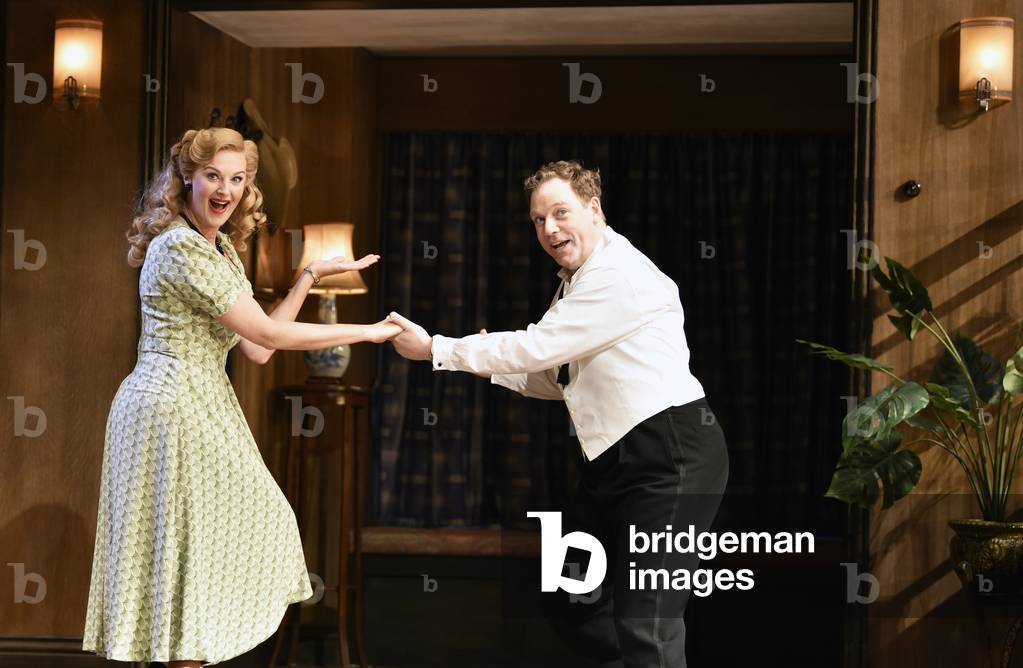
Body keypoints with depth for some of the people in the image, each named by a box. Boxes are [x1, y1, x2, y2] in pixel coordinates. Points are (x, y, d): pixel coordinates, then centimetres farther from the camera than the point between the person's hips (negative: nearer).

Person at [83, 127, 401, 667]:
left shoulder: (219, 247, 13)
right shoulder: (180, 247, -18)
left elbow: (255, 349, 7)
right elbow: (269, 334, -19)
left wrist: (311, 276, 5)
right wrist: (367, 333, -13)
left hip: (201, 401, 10)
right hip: (171, 404, -10)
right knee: (185, 539, -1)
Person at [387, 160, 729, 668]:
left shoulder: (620, 274, -16)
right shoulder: (577, 282, 16)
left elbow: (538, 346, -19)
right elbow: (556, 378, 22)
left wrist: (436, 350, -12)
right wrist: (491, 365, 6)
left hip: (672, 457, -11)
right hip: (617, 456, 11)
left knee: (645, 626, -14)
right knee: (568, 595, 16)